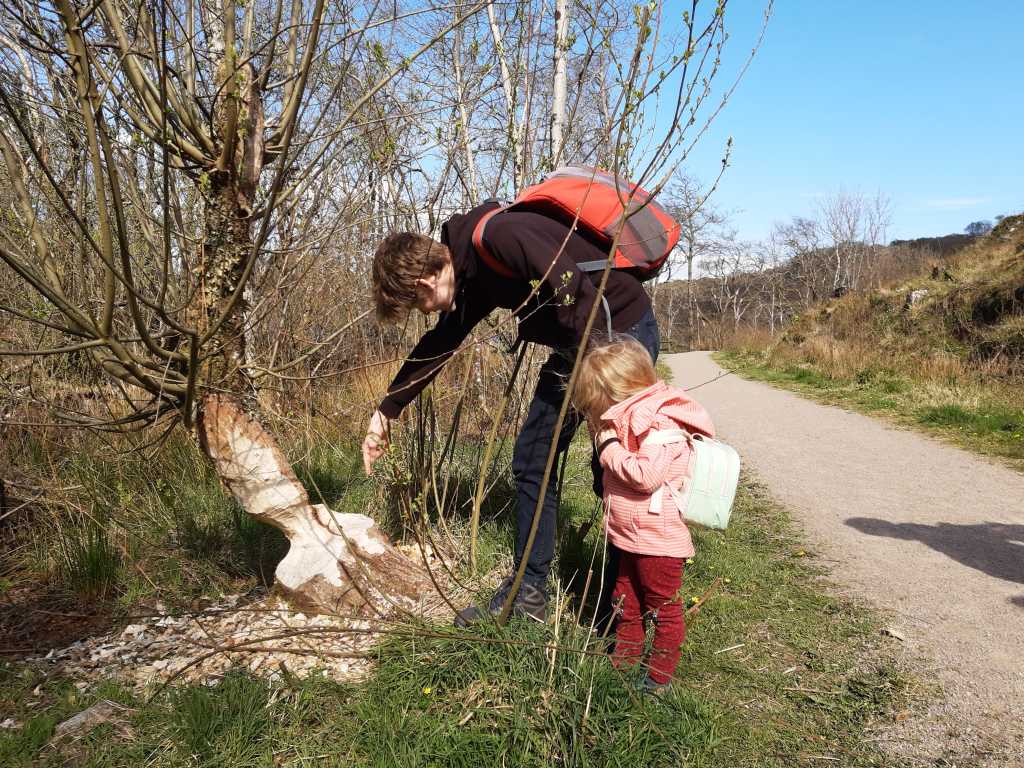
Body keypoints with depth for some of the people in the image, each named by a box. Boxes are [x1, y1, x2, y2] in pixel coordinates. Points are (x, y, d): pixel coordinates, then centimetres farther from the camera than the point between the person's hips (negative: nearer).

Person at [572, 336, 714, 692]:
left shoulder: (660, 426, -23)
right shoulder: (630, 420, 9)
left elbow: (646, 475, -33)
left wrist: (611, 449, -22)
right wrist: (606, 436, 6)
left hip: (659, 540, -10)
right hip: (631, 538, 10)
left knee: (663, 607, 8)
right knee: (626, 602, 22)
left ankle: (661, 673, 22)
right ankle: (624, 658, 38)